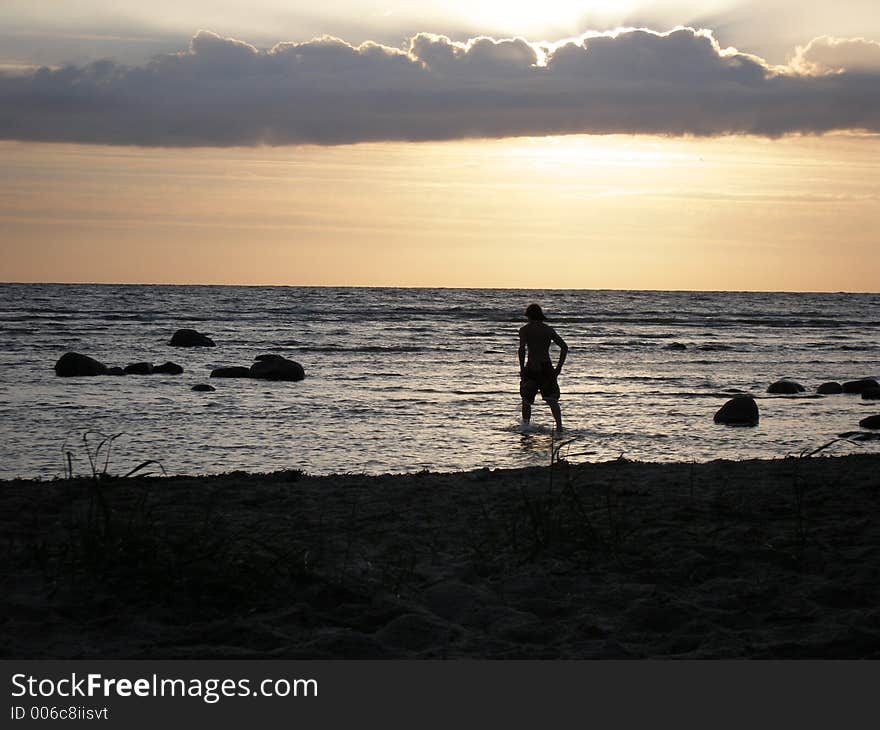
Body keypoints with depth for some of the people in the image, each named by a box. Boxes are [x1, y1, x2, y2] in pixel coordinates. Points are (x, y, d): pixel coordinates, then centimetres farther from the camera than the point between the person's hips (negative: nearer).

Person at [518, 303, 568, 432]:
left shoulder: (525, 329, 1)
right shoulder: (549, 329, 12)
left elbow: (522, 348, -14)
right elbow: (564, 347, 6)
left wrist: (522, 368, -9)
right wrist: (559, 367, 9)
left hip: (532, 368, -3)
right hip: (547, 368, 3)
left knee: (527, 400, 15)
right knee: (552, 400, -6)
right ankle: (559, 426, -25)